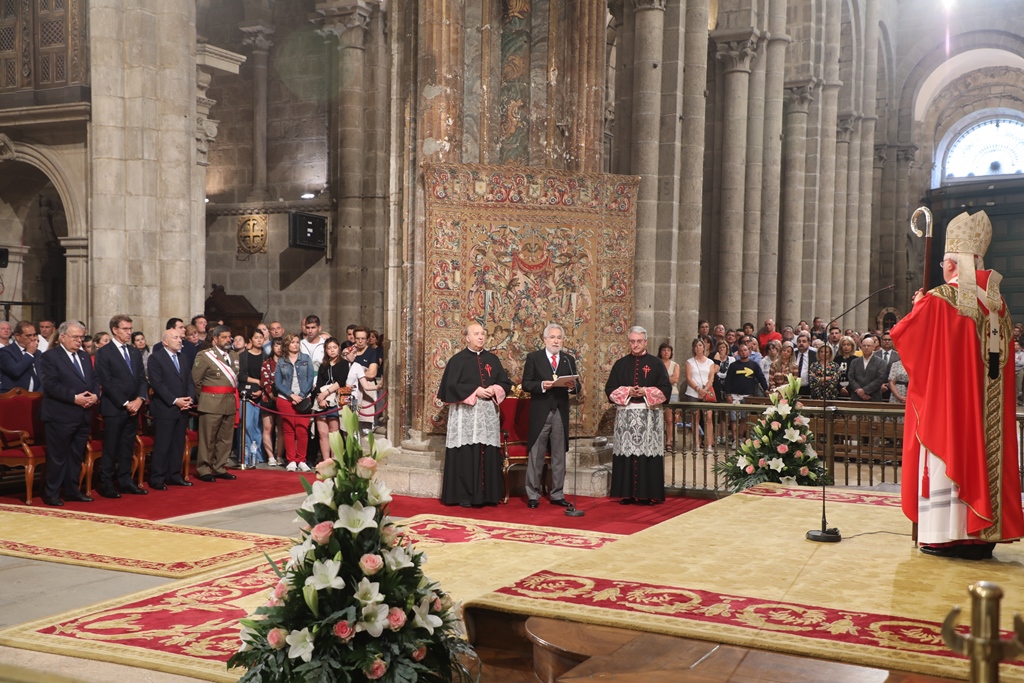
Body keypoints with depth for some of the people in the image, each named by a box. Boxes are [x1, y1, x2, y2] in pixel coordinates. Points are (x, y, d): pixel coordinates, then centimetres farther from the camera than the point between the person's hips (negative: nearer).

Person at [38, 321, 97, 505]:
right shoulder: (50, 357, -6)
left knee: (77, 455, 12)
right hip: (60, 416, -7)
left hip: (83, 416, 7)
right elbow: (50, 385, -16)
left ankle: (72, 490, 22)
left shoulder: (84, 357, 18)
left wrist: (95, 395, -6)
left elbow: (94, 380, 16)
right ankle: (51, 494, 8)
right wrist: (74, 398, -20)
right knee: (58, 456, -1)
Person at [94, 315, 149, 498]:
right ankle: (106, 484, 5)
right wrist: (125, 404, -13)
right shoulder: (104, 353, -5)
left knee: (128, 447, 10)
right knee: (110, 448, -1)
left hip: (133, 407, 6)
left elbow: (142, 378, 12)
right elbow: (106, 383, -11)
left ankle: (125, 481, 16)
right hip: (114, 408, -6)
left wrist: (140, 398, -5)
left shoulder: (135, 352, 14)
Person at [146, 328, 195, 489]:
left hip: (183, 408, 6)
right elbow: (157, 383, -14)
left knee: (178, 444, 9)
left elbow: (190, 380, 13)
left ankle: (174, 476, 16)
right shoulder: (155, 357, -6)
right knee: (162, 445, -4)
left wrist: (190, 398, -4)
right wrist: (175, 401, -17)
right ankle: (157, 479, 2)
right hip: (164, 409, -6)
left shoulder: (183, 356, 15)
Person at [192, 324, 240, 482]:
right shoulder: (204, 355, -6)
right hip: (212, 403, -6)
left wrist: (233, 396, 8)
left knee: (225, 439, 10)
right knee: (208, 439, 0)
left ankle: (220, 468, 19)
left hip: (230, 403, 6)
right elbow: (196, 380, -5)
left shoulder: (234, 357, 13)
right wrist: (204, 397, 2)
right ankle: (204, 470, 8)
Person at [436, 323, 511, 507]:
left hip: (488, 413, 4)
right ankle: (463, 495, 1)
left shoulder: (492, 359, 13)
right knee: (465, 455, -5)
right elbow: (451, 386, -9)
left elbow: (505, 383, 12)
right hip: (465, 413, -4)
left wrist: (494, 390, -8)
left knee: (488, 454, 3)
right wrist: (475, 390, -15)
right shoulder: (457, 360, -1)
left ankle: (488, 494, 10)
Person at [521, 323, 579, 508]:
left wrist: (572, 386, -14)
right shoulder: (534, 358, 2)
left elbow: (577, 387, 9)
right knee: (536, 456, 1)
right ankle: (532, 495, 8)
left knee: (559, 456, 8)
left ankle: (557, 495, 16)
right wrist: (542, 385, -20)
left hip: (561, 412, 3)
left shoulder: (569, 360, 11)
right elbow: (526, 384, -3)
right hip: (540, 412, -3)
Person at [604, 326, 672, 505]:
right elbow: (610, 389, 6)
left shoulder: (656, 364, 5)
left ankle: (647, 493, 2)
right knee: (627, 454, 0)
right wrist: (627, 392, -11)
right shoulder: (620, 364, 10)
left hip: (650, 415, -2)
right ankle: (628, 493, 5)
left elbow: (666, 389, -1)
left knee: (647, 454, -3)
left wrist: (646, 392, -14)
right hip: (625, 415, 2)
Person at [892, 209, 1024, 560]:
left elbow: (902, 334, -3)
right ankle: (982, 534, 11)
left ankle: (946, 535, 0)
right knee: (982, 452, 8)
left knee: (947, 452, -1)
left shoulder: (938, 300, -11)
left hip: (944, 394, -5)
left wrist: (918, 306, 12)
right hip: (985, 401, 5)